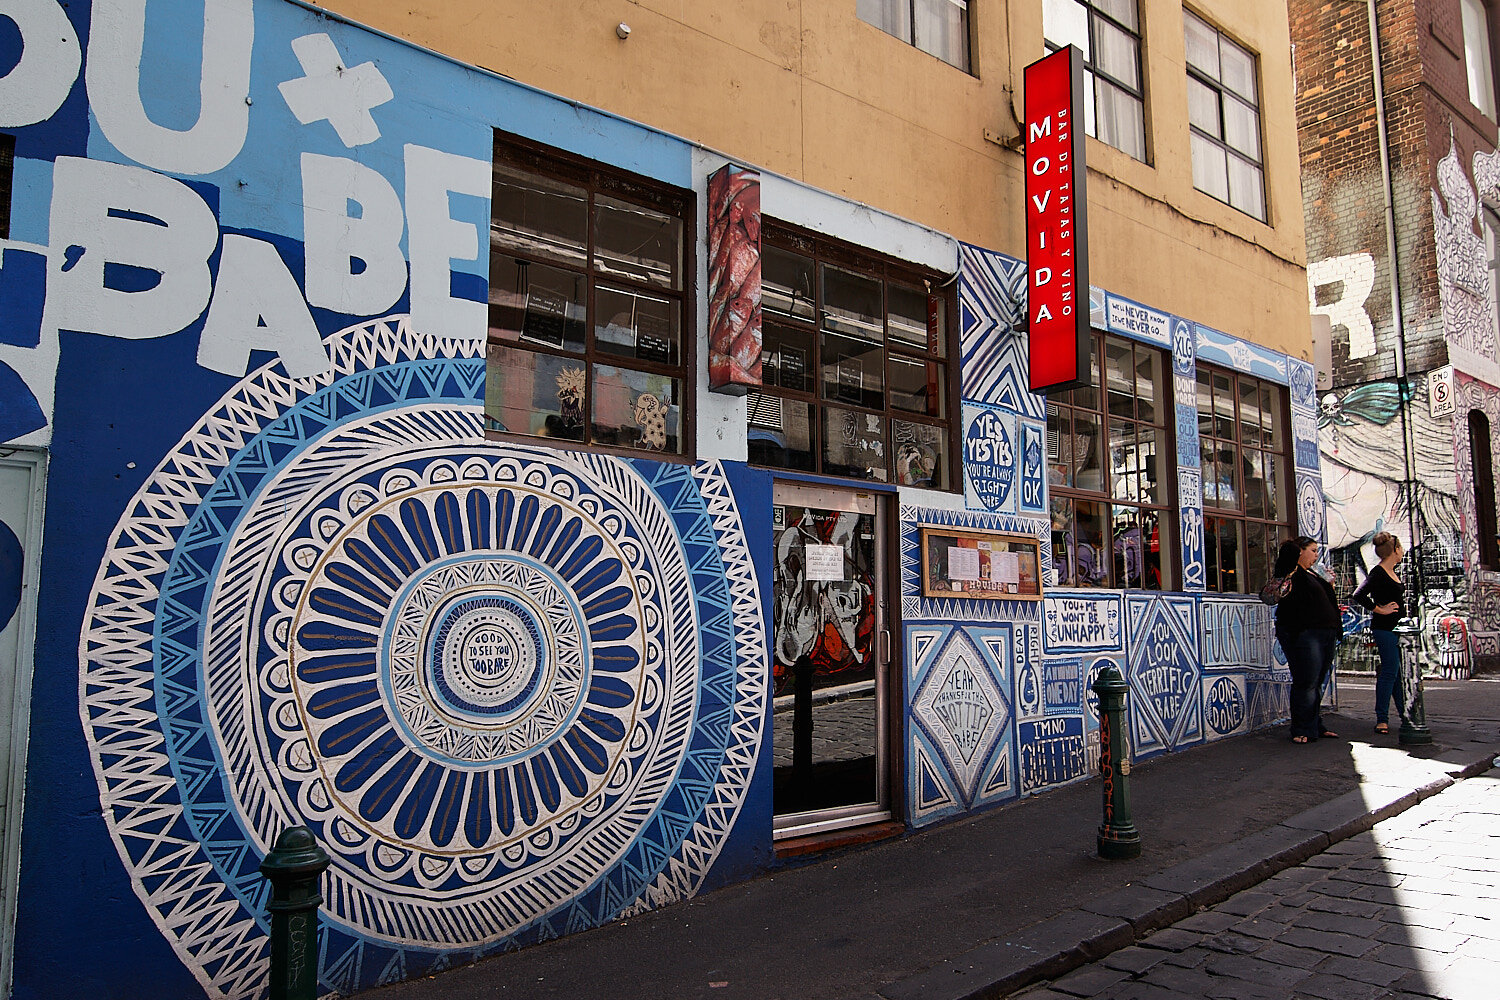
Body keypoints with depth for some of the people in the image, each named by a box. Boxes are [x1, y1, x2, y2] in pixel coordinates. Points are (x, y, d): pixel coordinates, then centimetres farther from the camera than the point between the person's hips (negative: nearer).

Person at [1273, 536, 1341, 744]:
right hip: (1303, 635, -9)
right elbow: (1289, 550, -24)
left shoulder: (1313, 575, 22)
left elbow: (1327, 601, 27)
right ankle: (1302, 732, -2)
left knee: (1318, 684, 14)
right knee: (1306, 684, -8)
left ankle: (1316, 727, 22)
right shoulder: (1292, 573, -6)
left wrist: (1329, 584, 16)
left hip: (1326, 634, 9)